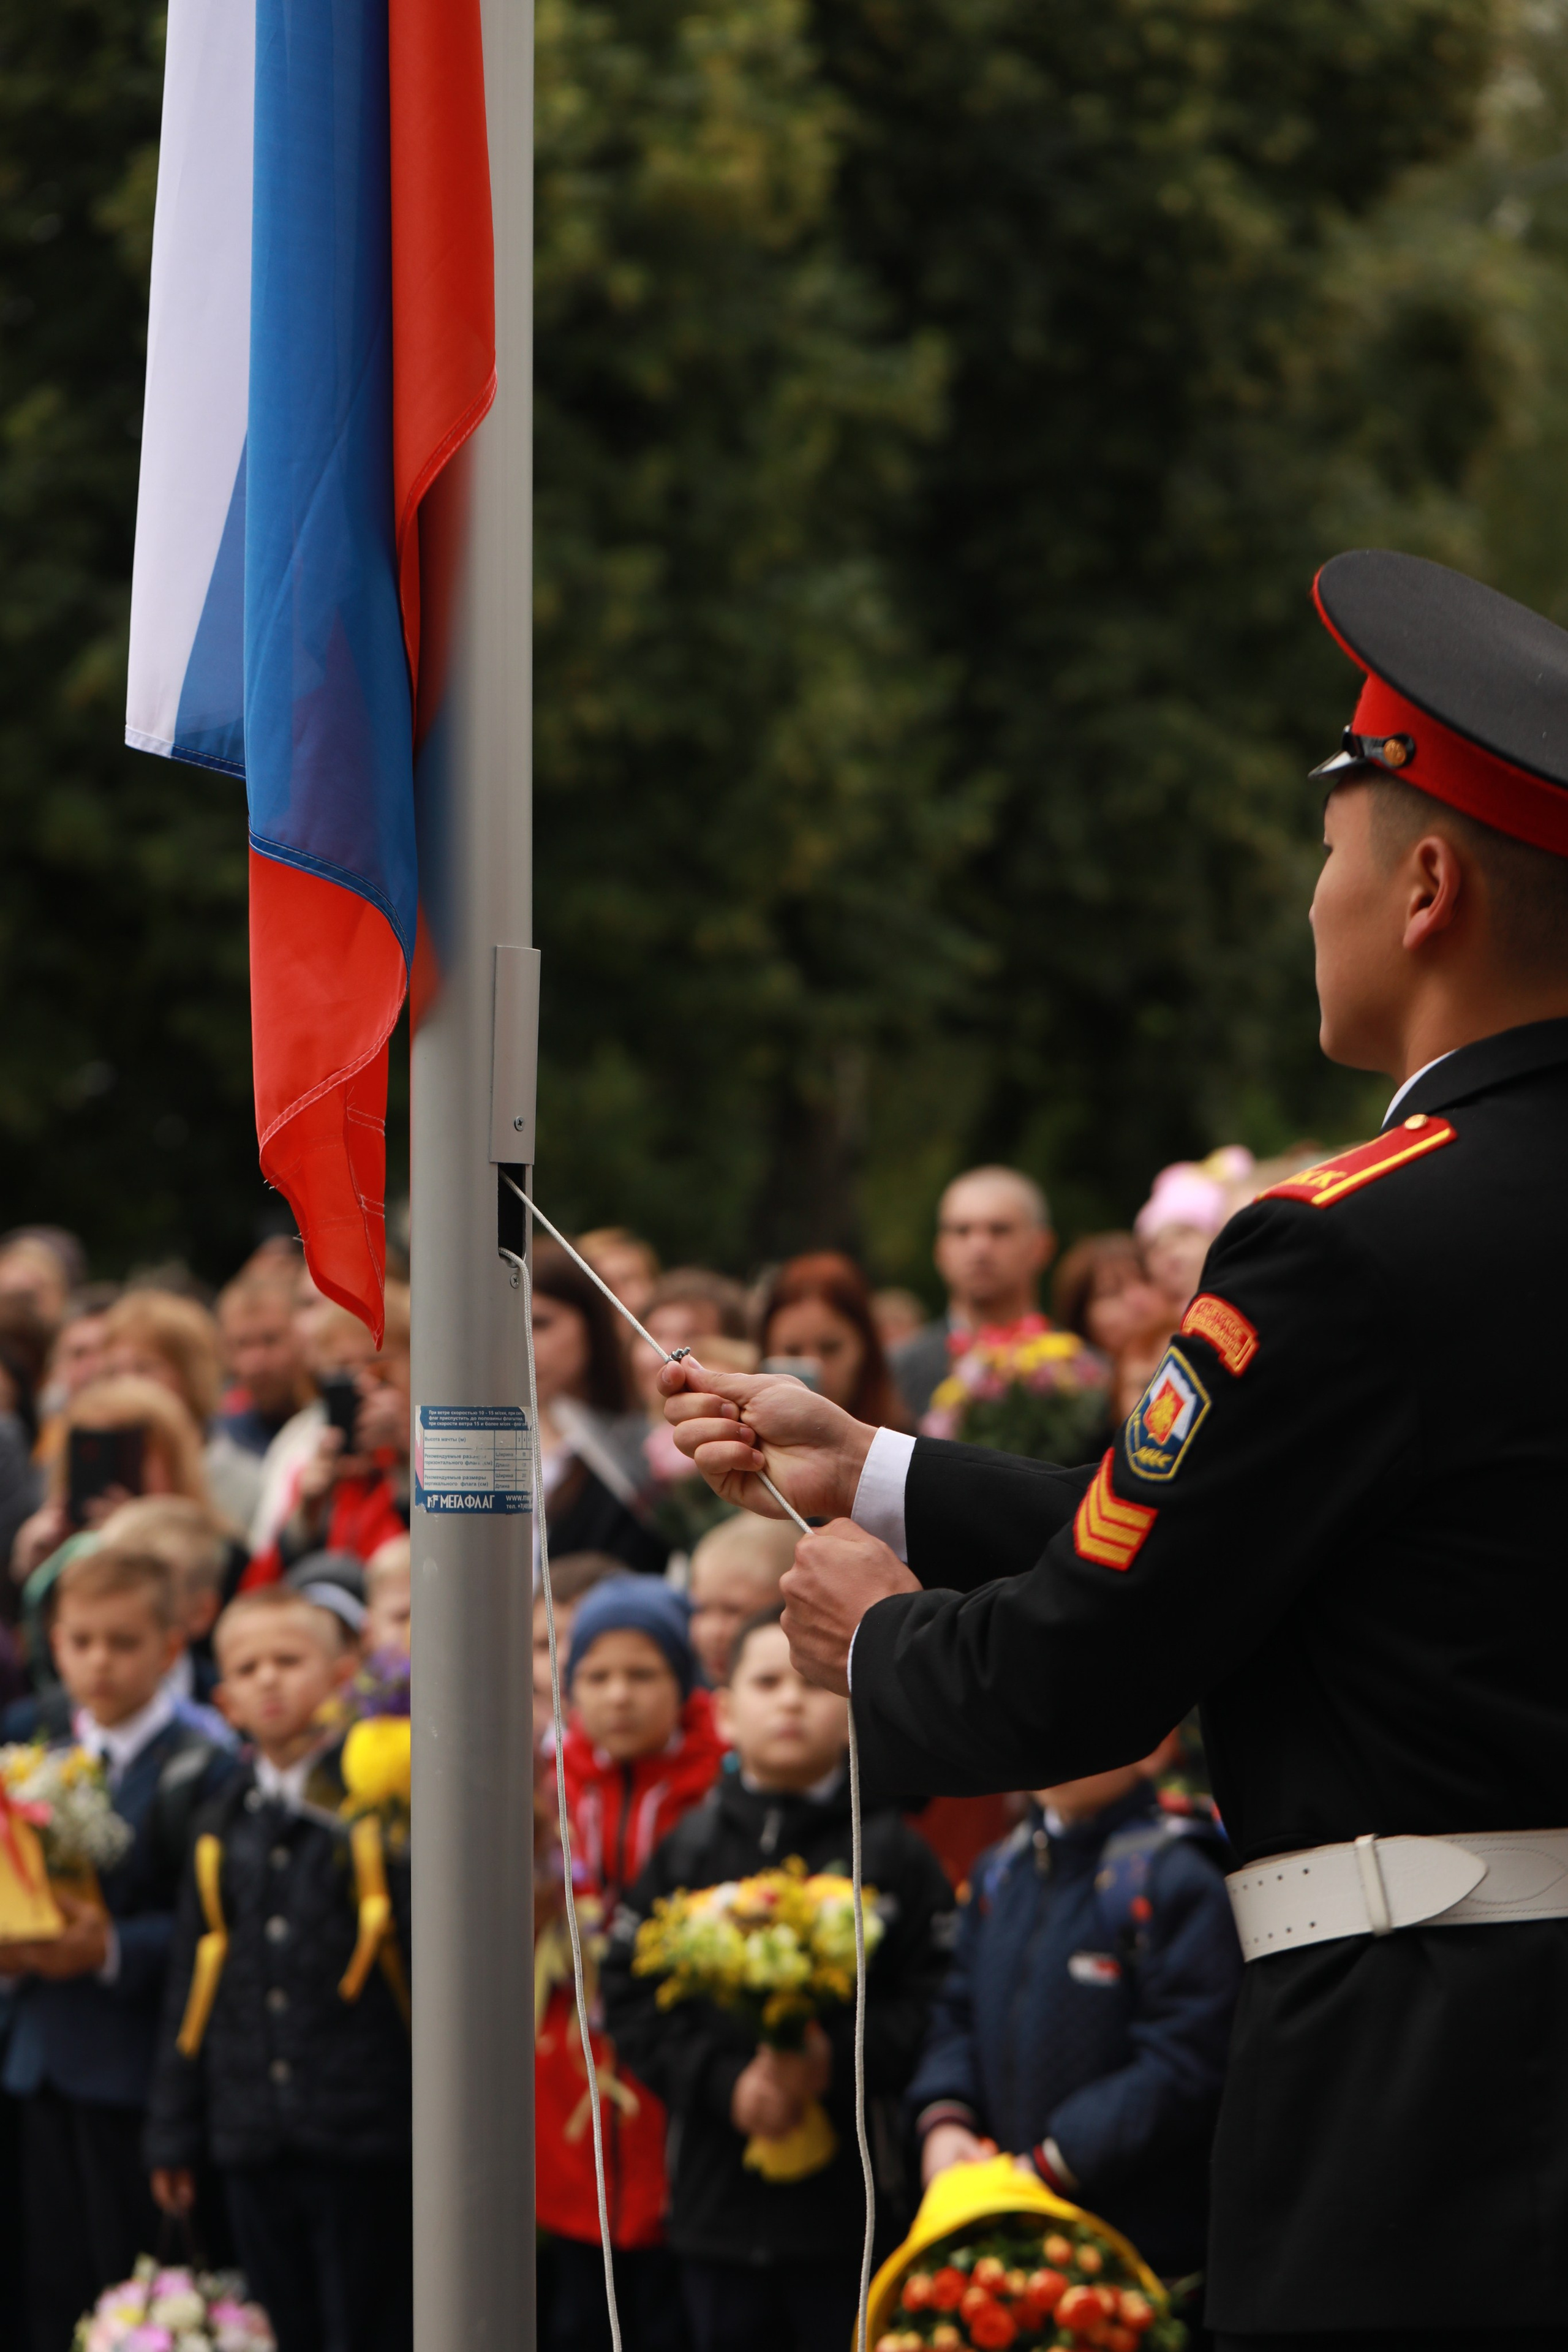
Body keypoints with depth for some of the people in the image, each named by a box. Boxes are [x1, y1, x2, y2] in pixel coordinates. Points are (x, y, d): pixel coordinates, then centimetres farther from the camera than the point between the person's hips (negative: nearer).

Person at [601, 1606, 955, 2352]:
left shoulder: (893, 1850, 0)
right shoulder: (689, 1851, 7)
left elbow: (935, 2001, -8)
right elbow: (630, 2002, 2)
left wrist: (839, 2061, -21)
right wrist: (726, 2083, -11)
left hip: (849, 2202, -3)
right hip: (721, 2201, 3)